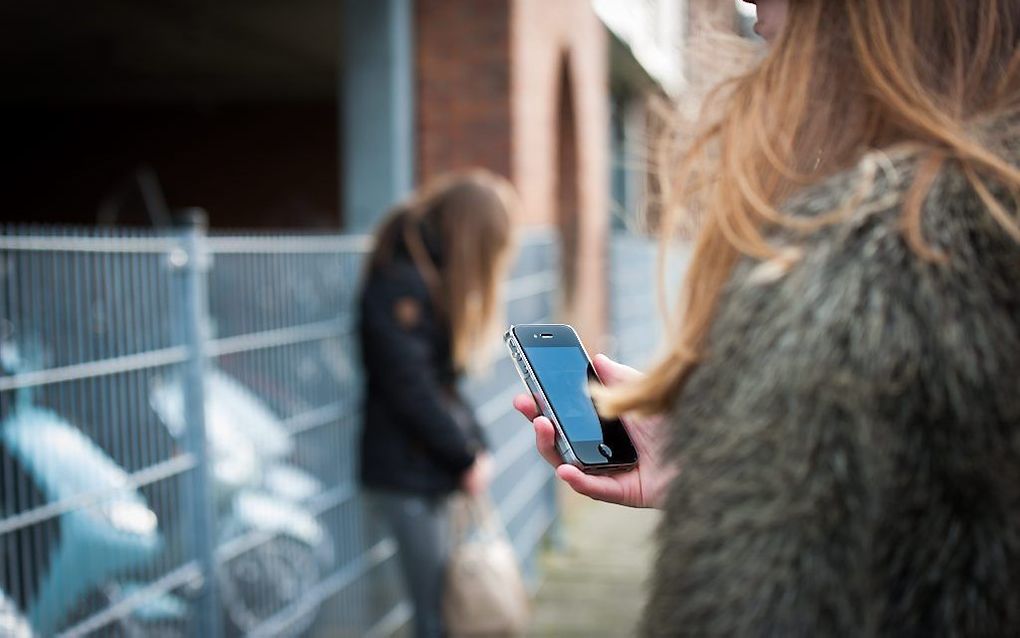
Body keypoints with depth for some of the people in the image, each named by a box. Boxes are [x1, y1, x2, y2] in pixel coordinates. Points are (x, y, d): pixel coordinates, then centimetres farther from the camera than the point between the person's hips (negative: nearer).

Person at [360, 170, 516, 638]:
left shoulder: (433, 278, 12)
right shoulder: (400, 283, -17)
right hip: (407, 475, -9)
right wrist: (465, 458, -11)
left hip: (432, 469, 9)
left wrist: (475, 447, 6)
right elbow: (410, 389, -20)